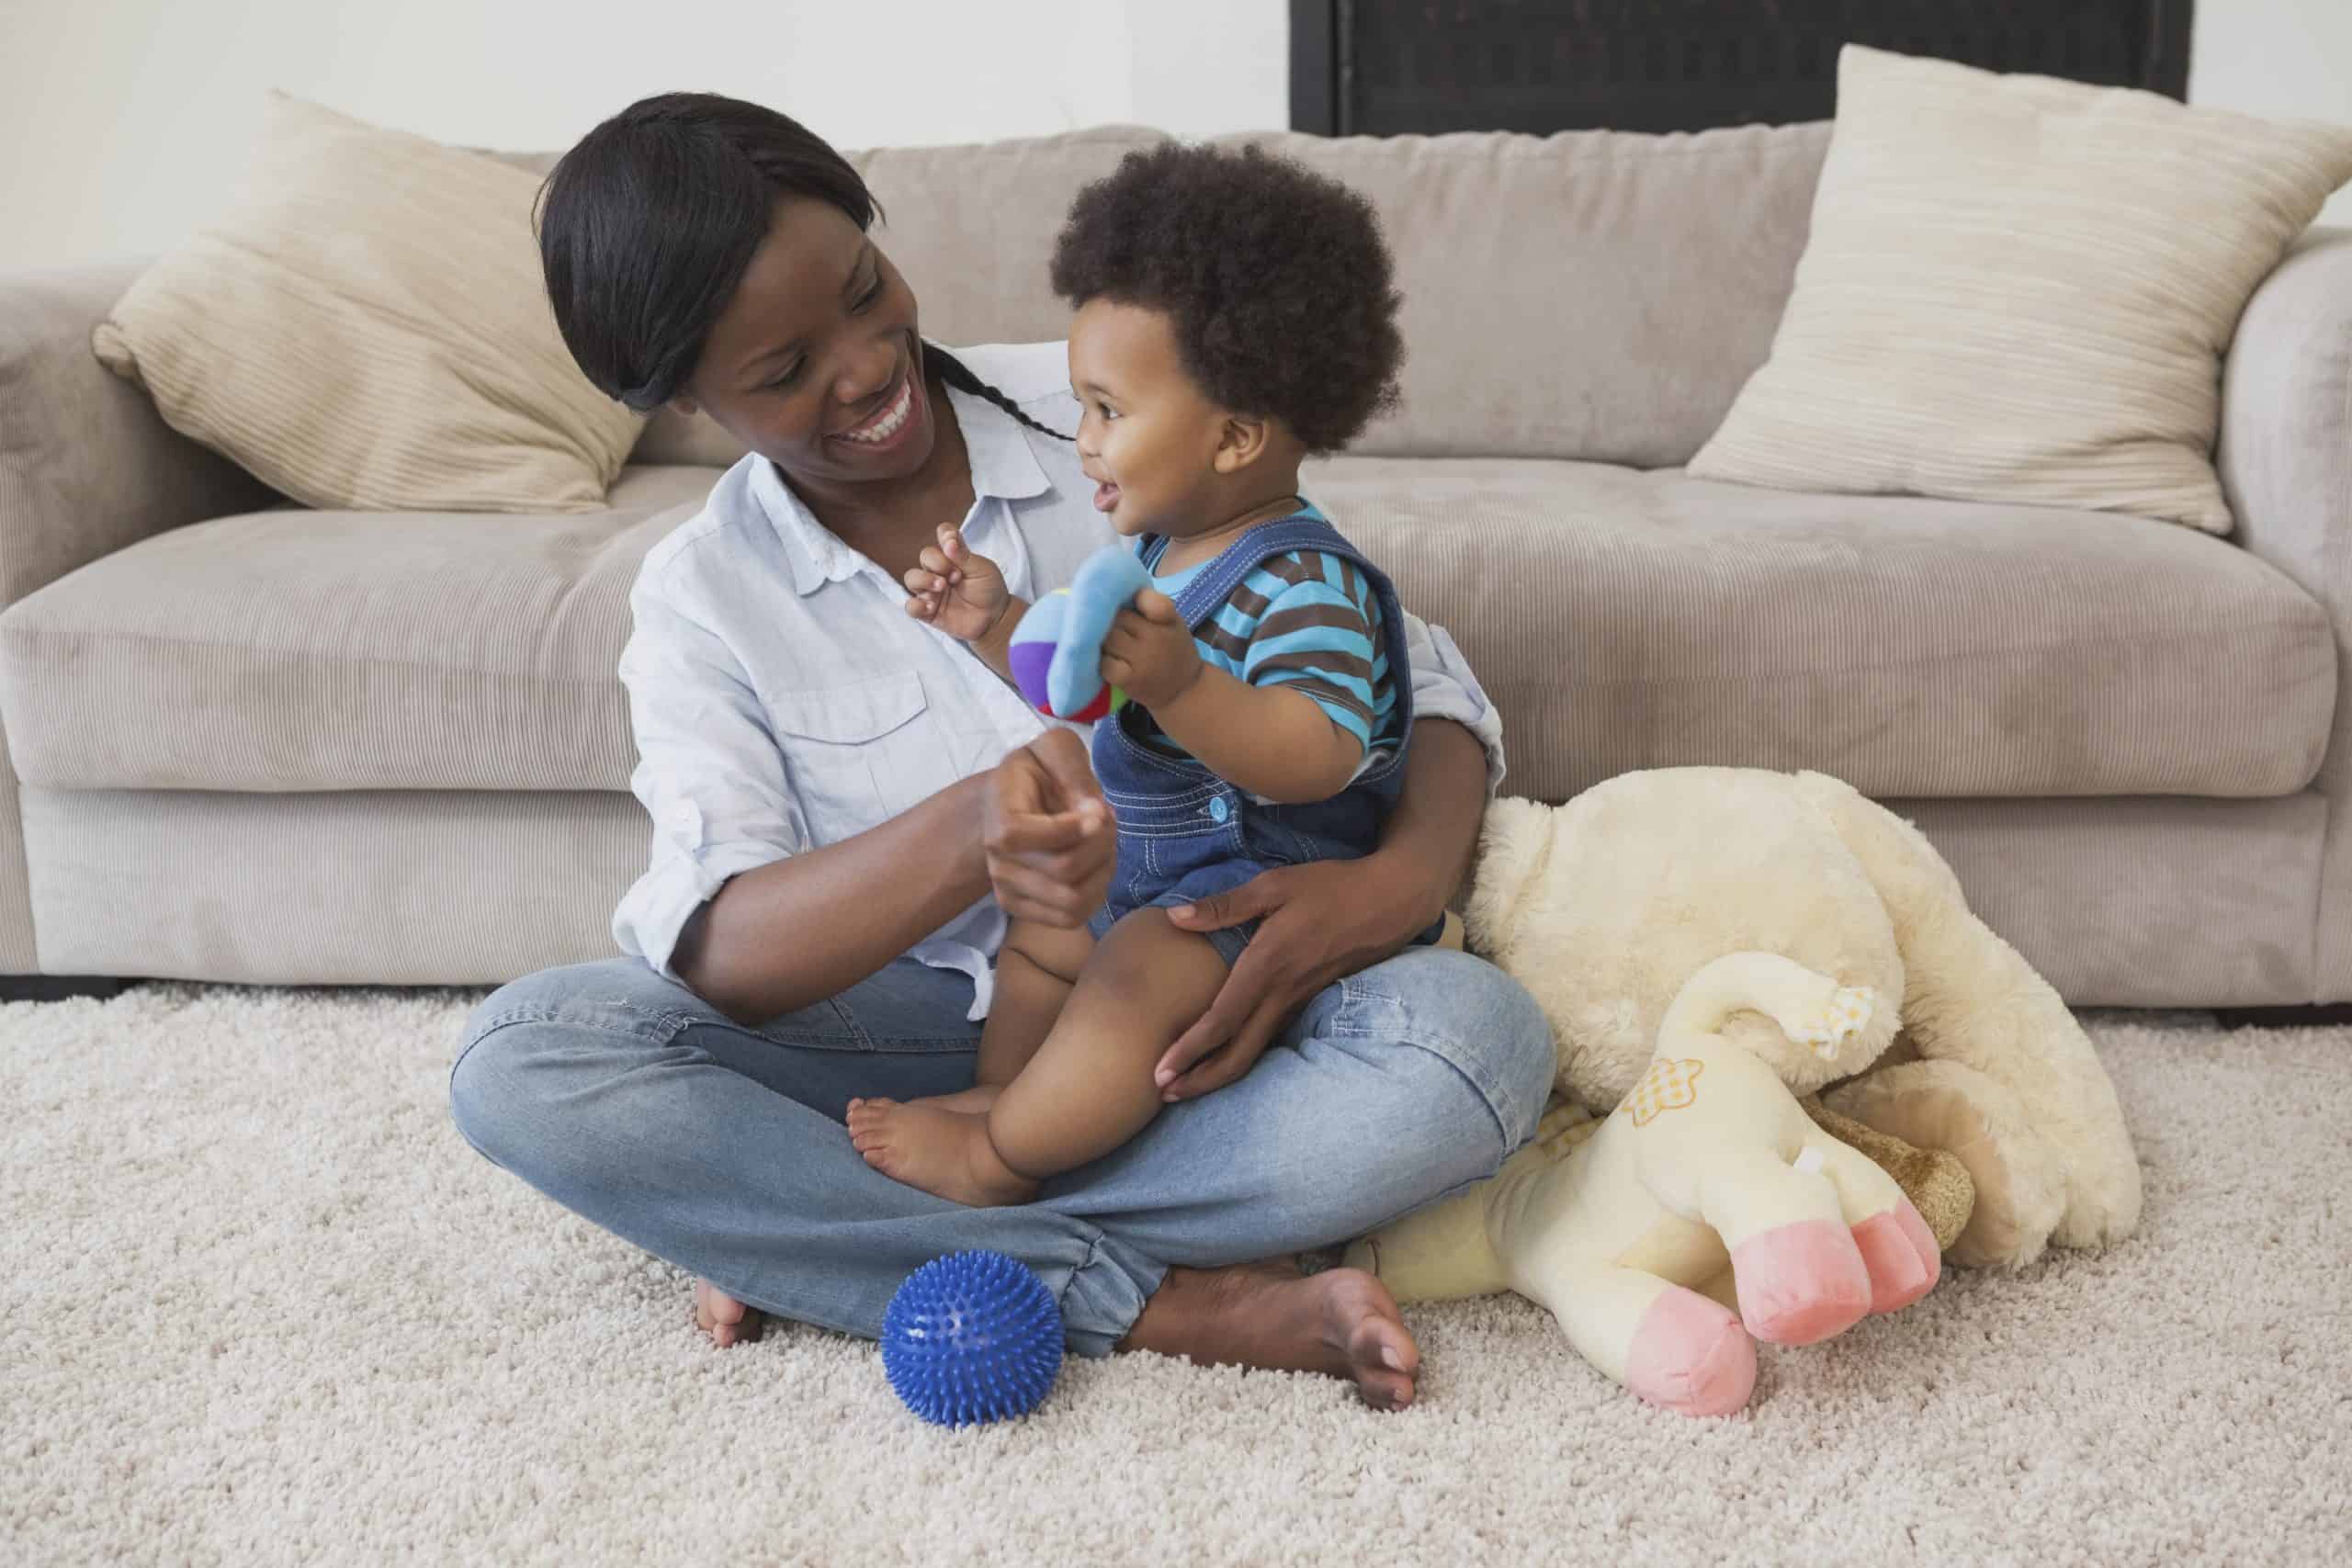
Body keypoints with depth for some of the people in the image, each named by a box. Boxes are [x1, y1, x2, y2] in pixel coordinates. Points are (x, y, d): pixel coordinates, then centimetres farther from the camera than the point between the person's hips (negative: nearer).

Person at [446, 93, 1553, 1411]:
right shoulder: (706, 597, -3)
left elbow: (1415, 673, -4)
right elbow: (714, 945, -18)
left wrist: (1407, 877, -27)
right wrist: (965, 833, -39)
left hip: (1195, 1015, 0)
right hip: (914, 1031, 1)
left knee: (1481, 1034, -30)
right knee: (521, 1061, -23)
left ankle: (831, 1241, -21)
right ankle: (1162, 1303, -25)